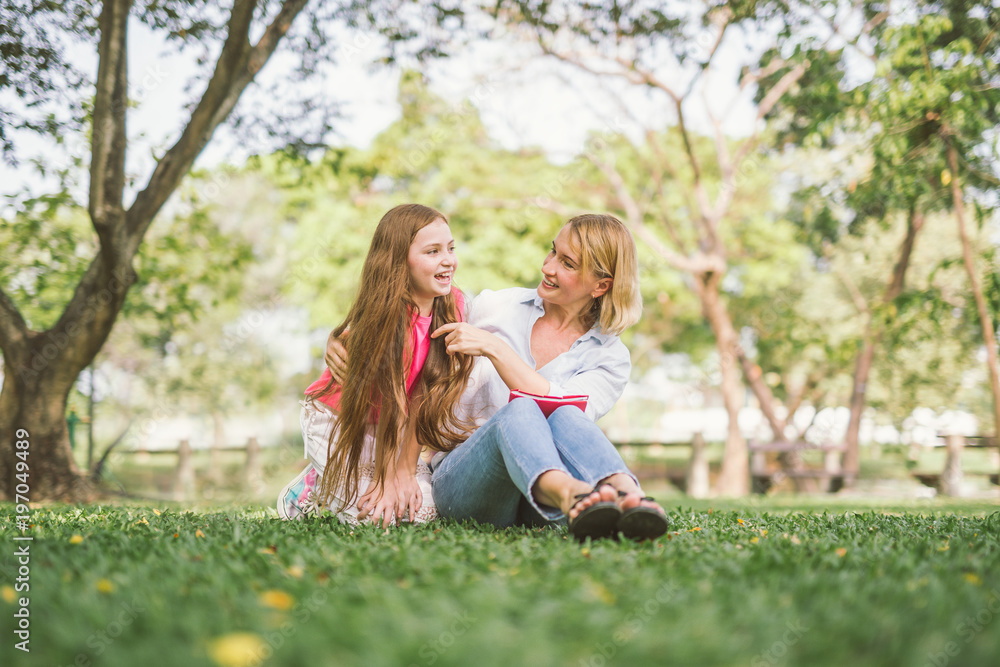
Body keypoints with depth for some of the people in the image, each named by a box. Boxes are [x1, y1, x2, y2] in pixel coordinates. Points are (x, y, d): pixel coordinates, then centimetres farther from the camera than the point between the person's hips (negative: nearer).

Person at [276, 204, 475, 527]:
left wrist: (407, 468, -18)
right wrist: (390, 476, -26)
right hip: (335, 418, -6)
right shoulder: (387, 316, -28)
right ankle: (316, 481, 8)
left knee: (424, 507, -11)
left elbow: (424, 396, -13)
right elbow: (393, 400, -28)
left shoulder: (452, 305, -12)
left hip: (391, 428, 6)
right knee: (374, 514, -22)